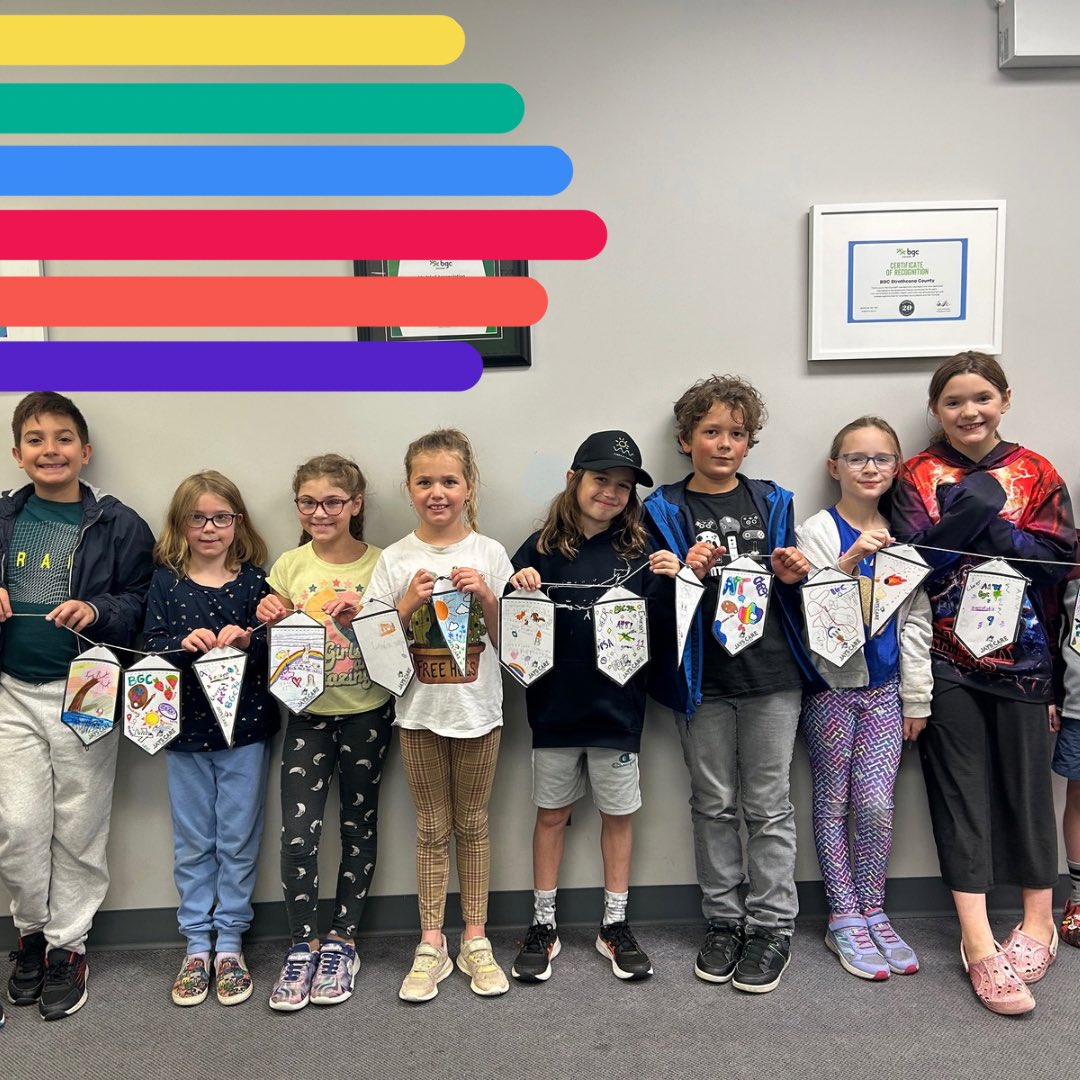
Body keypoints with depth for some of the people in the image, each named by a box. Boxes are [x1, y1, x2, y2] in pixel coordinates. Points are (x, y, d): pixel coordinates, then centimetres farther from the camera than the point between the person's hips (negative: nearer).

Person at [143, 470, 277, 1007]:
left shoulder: (254, 580, 0)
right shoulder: (165, 582, 2)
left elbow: (274, 649, -4)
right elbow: (149, 647, -5)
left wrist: (246, 642, -24)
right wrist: (184, 643, -23)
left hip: (245, 726, -1)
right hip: (185, 729, 1)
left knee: (238, 839, 8)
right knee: (192, 842, 11)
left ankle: (230, 943, 23)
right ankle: (197, 945, 26)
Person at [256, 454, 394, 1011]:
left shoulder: (379, 564, -4)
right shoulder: (290, 565, 1)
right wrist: (268, 621, -13)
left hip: (366, 714, -1)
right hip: (308, 713, 1)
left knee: (358, 825, 10)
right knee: (297, 834, -5)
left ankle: (342, 939, 27)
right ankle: (303, 943, 16)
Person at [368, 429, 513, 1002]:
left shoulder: (489, 554, -2)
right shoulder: (395, 561, -2)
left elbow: (507, 641, -1)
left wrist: (486, 596, -17)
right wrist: (410, 603, -16)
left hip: (477, 708, 0)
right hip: (419, 709, 0)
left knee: (471, 825, 11)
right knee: (432, 828, 9)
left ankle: (475, 939, 25)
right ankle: (431, 944, 22)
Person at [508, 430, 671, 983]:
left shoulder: (638, 550, -1)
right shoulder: (543, 548, -4)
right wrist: (519, 590, -20)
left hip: (617, 707, 1)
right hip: (555, 707, 0)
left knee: (618, 813, 13)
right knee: (551, 813, 13)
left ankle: (615, 925, 30)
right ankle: (543, 925, 28)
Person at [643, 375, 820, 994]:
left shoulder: (772, 502, 8)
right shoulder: (665, 512, 2)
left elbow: (791, 592, 13)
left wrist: (792, 577, -9)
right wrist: (686, 575, -19)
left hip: (771, 673, 1)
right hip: (703, 679, 0)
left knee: (768, 804, 7)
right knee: (714, 804, 11)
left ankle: (772, 926, 21)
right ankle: (724, 921, 26)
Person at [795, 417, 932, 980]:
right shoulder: (818, 531, -4)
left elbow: (916, 622, 9)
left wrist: (917, 698, 8)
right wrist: (849, 563, -28)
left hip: (884, 688, 3)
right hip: (831, 685, -3)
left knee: (876, 806, 0)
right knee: (833, 803, 6)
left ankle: (872, 912, 20)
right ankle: (845, 919, 19)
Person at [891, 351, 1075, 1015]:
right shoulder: (919, 476, 3)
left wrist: (990, 530, -16)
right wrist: (975, 507, -19)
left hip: (1022, 653, 1)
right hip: (947, 657, -1)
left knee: (1026, 781, 8)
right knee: (962, 790, 1)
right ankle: (979, 944, 7)